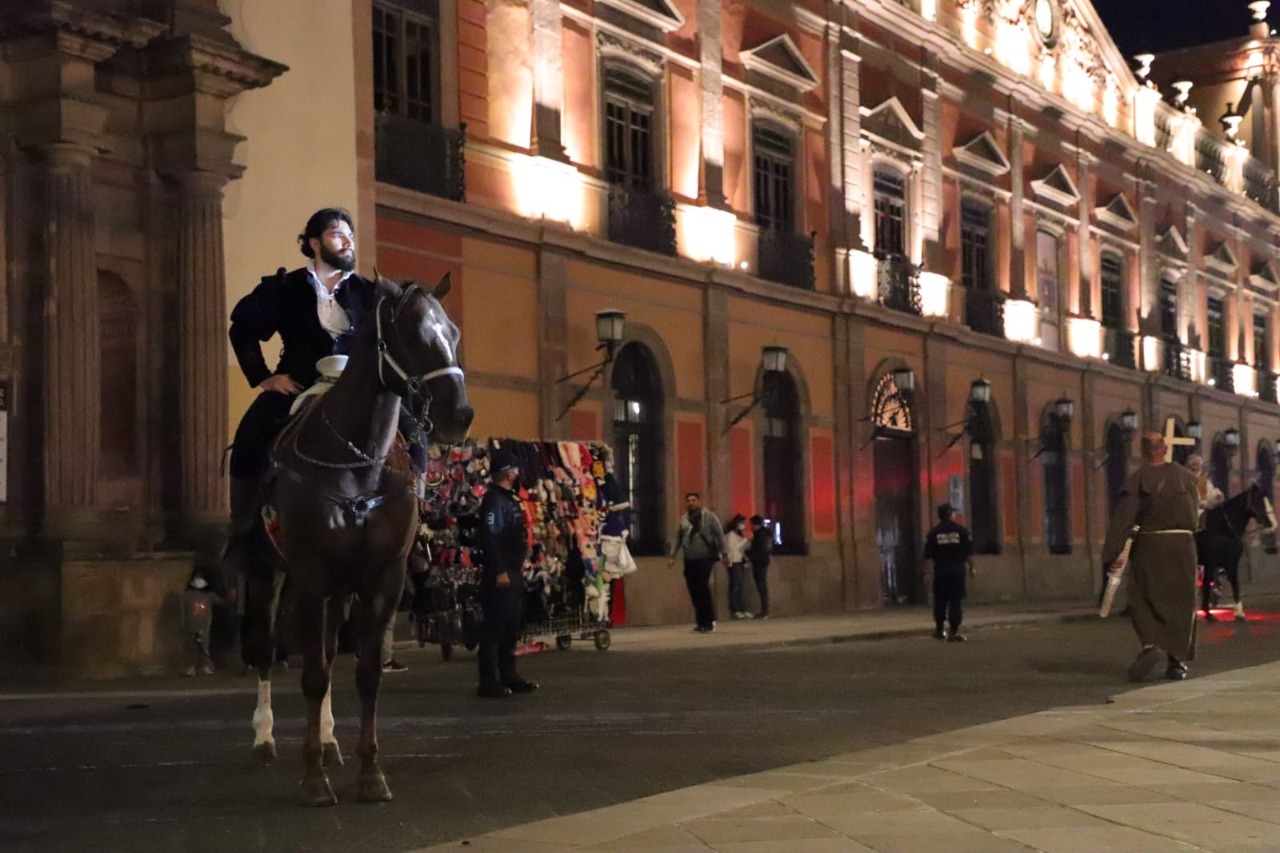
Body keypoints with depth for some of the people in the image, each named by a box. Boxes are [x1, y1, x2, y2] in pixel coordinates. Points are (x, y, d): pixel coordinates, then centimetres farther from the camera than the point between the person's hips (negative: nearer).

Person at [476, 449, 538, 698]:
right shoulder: (494, 500, -14)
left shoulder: (508, 498, 18)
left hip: (513, 572, 10)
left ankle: (508, 676, 21)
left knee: (511, 627, 14)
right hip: (501, 574, -10)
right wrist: (499, 571, -24)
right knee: (494, 627, -8)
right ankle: (489, 681, -7)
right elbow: (489, 537, -21)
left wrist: (519, 565, 17)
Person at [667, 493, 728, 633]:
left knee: (702, 587, -16)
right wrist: (672, 556, 8)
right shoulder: (683, 520, 12)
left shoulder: (709, 516, -1)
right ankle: (701, 622, 14)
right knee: (693, 590, 3)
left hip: (706, 557, -5)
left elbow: (720, 535, -3)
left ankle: (709, 621, -8)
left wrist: (724, 554, -7)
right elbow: (678, 539, 16)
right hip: (690, 560, 5)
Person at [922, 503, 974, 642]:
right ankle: (954, 632, -7)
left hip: (940, 571, 1)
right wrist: (971, 568, 8)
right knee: (956, 600, -1)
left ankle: (939, 630, 21)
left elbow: (927, 555, 1)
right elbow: (969, 552, -1)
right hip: (957, 569, -1)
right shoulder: (961, 530, 0)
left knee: (940, 600, 13)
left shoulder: (933, 533, 1)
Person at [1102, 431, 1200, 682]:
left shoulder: (1137, 479, -6)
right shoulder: (1185, 476, 4)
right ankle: (1178, 660, 7)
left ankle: (1149, 644, -18)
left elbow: (1122, 517, -13)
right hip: (1182, 544, 2)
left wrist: (1113, 554, -13)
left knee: (1142, 600, 7)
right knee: (1180, 603, 9)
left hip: (1148, 545, -2)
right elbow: (1196, 512, 17)